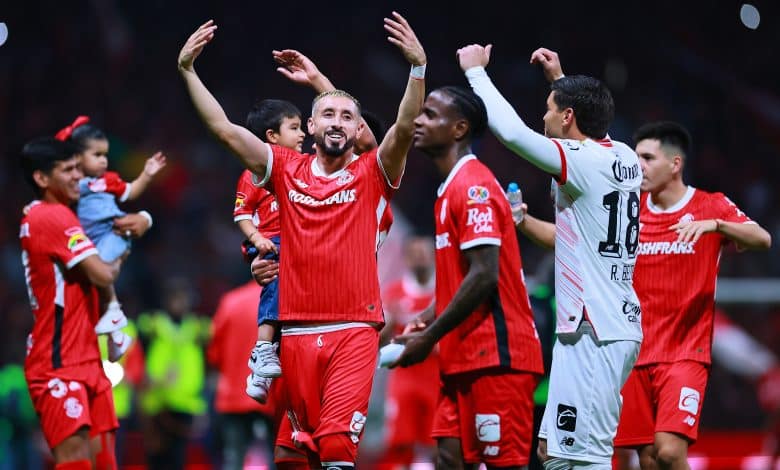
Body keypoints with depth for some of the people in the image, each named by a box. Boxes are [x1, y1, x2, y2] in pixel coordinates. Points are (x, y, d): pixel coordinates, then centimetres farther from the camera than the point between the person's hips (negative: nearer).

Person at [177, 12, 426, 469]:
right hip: (297, 331, 3)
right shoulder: (286, 170, 9)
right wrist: (188, 71, -2)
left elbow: (405, 127, -13)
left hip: (354, 331, -3)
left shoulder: (372, 173, 4)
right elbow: (225, 130, 5)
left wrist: (419, 67, -27)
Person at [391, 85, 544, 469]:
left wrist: (429, 338, -15)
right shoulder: (452, 188, 18)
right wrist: (425, 320, 11)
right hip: (465, 356, 10)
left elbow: (483, 277, -20)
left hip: (495, 355, -10)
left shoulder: (474, 187, -13)